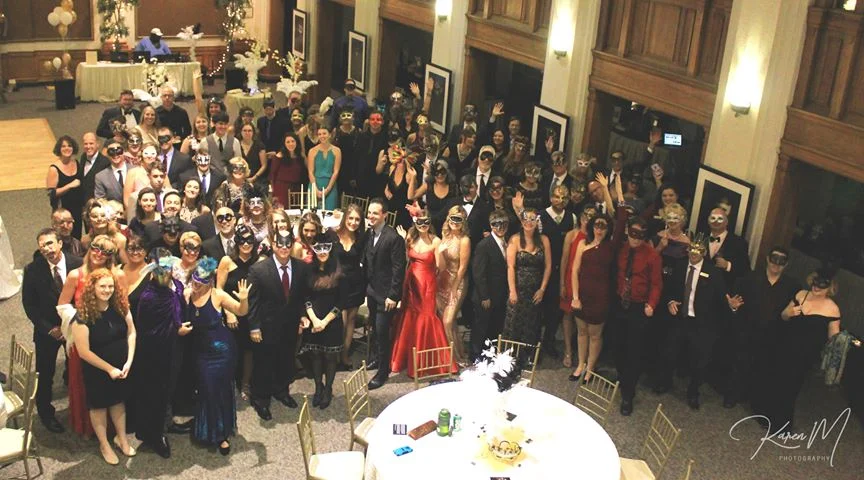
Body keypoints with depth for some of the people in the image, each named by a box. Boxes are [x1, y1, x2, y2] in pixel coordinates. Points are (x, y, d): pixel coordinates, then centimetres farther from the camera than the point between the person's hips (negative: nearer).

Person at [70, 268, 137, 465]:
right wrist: (109, 369, -16)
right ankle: (104, 444, 33)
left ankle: (121, 438, 40)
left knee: (119, 401, 20)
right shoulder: (83, 315, -24)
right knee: (99, 405, 15)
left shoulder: (120, 306, -11)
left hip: (121, 366, 4)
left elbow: (131, 332, -3)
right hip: (97, 370, -4)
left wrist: (128, 362, -12)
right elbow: (84, 351, -20)